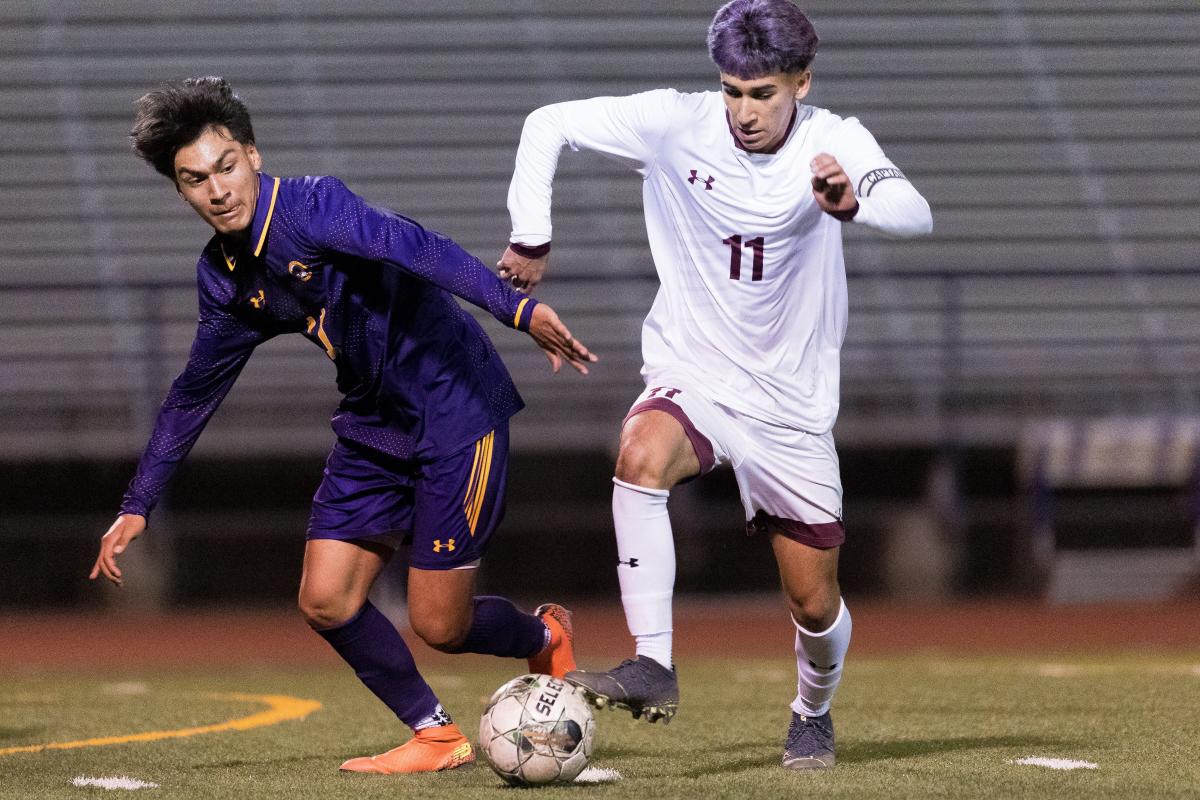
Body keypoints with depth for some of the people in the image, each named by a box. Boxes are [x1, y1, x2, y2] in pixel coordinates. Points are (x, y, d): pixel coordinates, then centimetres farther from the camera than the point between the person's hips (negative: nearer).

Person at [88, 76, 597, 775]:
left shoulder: (313, 208, -22)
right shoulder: (224, 275, 3)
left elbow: (419, 250, -38)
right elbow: (195, 393, 16)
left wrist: (517, 308, -53)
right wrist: (137, 506, 16)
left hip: (456, 409, -7)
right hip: (374, 425, 7)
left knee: (438, 627, -4)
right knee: (325, 601, -1)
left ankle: (545, 639, 29)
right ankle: (436, 736, 17)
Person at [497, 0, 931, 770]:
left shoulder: (834, 142, -13)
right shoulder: (677, 125, -11)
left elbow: (914, 212, -31)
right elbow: (549, 125, -4)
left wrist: (854, 201, -53)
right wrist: (531, 238, -9)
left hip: (792, 403, 1)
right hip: (691, 378, 0)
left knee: (815, 604, 6)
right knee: (641, 454, -36)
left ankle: (814, 712, 40)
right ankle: (654, 669, -35)